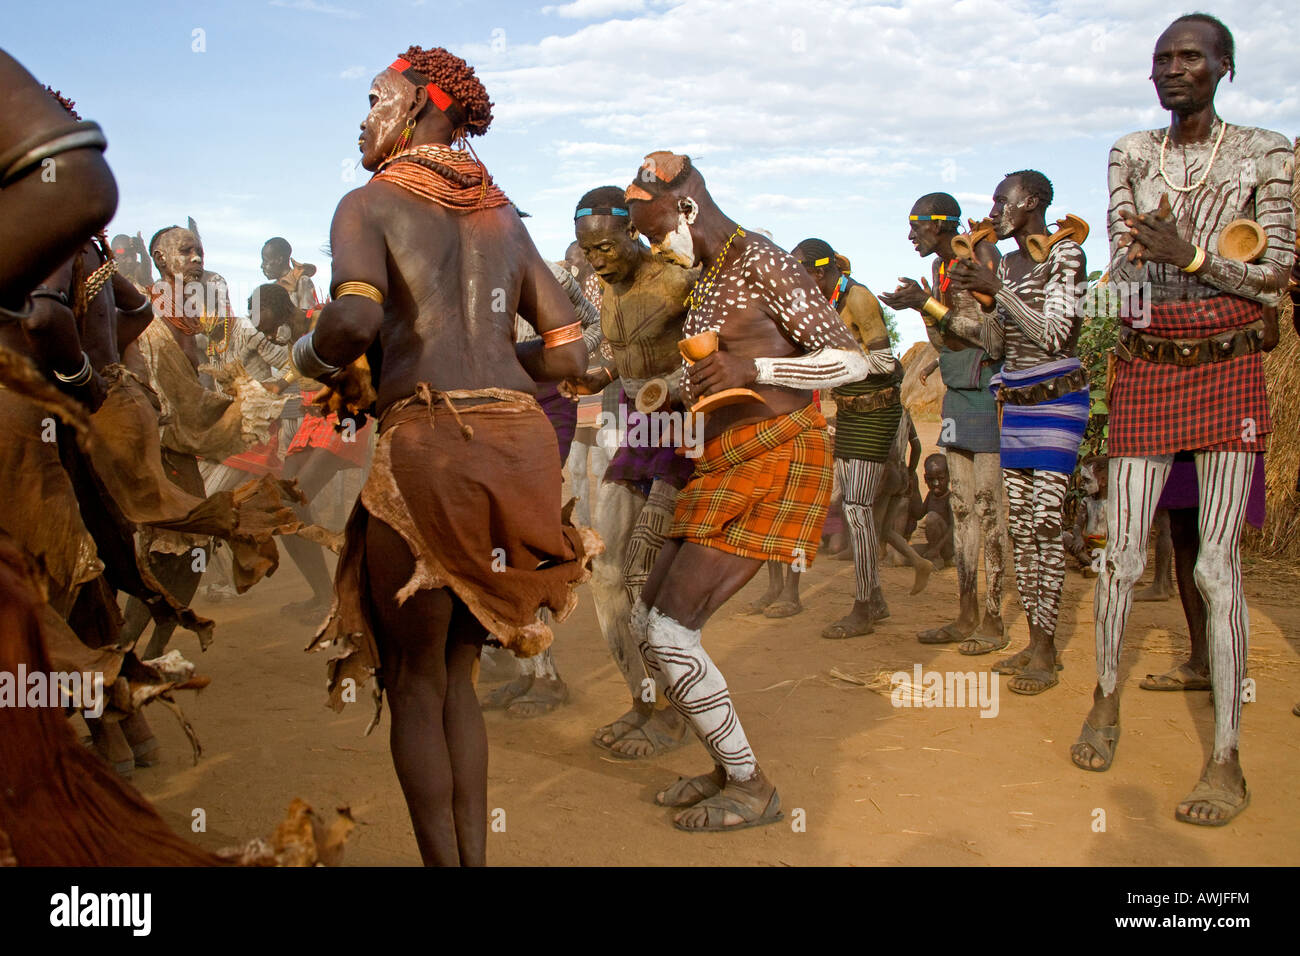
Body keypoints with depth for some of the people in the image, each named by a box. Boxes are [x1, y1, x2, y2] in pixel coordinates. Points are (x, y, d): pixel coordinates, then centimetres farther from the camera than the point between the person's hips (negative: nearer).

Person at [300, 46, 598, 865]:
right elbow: (570, 354, 15)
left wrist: (315, 357, 3)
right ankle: (475, 857, 20)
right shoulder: (504, 218, 20)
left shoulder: (371, 204, 3)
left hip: (429, 446, -6)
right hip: (521, 445, 6)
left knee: (413, 683, 7)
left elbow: (355, 315, -17)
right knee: (455, 674, 17)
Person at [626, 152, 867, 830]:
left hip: (775, 461, -9)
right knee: (648, 620, 7)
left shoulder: (761, 262, -10)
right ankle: (726, 767, 20)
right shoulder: (705, 280, 16)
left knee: (671, 629, -12)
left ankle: (752, 789, 4)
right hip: (725, 466, 9)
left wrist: (752, 369, -24)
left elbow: (852, 361, -14)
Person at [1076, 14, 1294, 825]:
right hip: (1146, 370, 2)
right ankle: (1107, 699, 25)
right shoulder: (1132, 154, 9)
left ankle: (1228, 758, 3)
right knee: (1124, 554, 2)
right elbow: (1122, 267, 1)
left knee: (1218, 563, -5)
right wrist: (1231, 264, -15)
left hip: (1229, 370, -2)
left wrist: (1189, 254, -19)